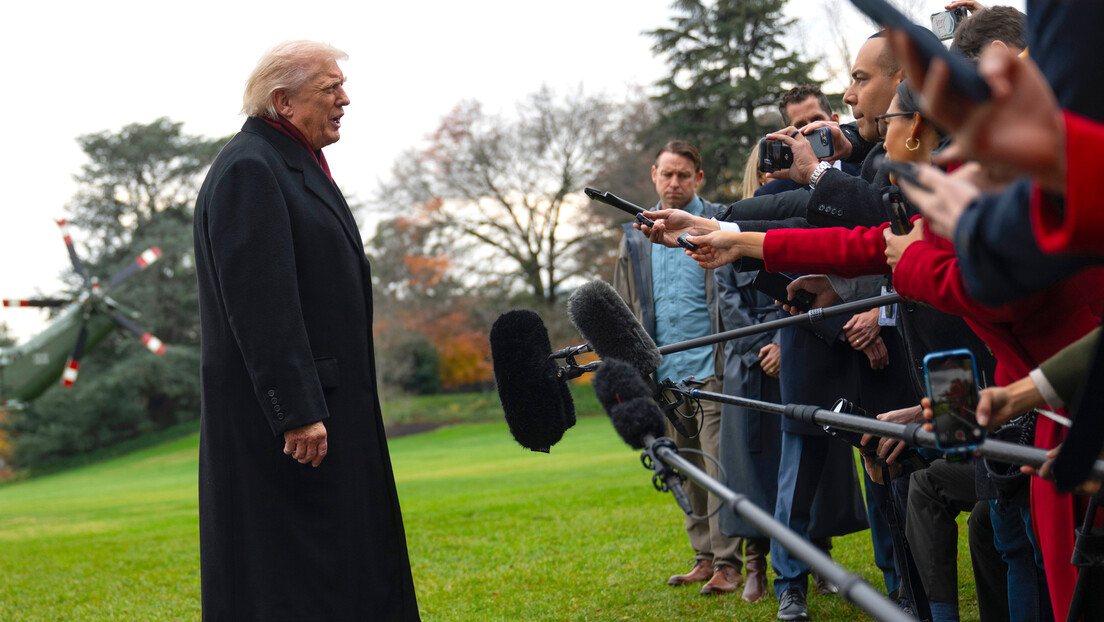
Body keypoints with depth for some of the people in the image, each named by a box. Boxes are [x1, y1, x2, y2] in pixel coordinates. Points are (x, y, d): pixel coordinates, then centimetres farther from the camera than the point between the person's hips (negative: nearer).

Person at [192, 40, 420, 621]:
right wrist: (297, 412, -25)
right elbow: (258, 302, -23)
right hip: (283, 415, -10)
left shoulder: (294, 165, 18)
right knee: (294, 575, -6)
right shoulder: (248, 170, -15)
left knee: (339, 563, 13)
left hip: (324, 404, 10)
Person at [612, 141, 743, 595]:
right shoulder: (636, 237, 14)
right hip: (664, 372, 5)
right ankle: (705, 557, 19)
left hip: (711, 368, -5)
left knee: (719, 464, -8)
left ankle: (728, 562, -3)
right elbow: (624, 310, 19)